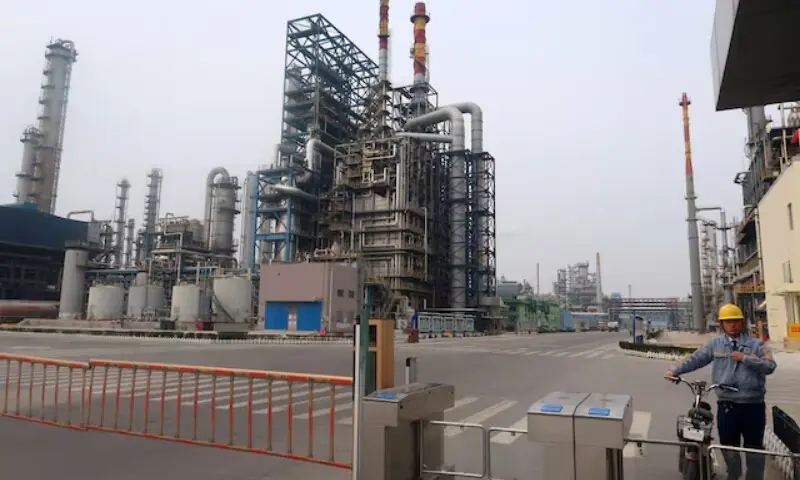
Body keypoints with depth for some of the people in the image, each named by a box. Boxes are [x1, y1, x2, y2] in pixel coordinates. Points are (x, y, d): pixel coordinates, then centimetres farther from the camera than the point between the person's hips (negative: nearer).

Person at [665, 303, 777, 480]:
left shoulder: (756, 344, 1)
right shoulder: (715, 344, 4)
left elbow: (770, 366, -8)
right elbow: (696, 359, 4)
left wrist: (745, 358, -17)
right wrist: (676, 371, -3)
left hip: (753, 405, -1)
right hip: (727, 405, 1)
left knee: (754, 446, 11)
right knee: (729, 446, 12)